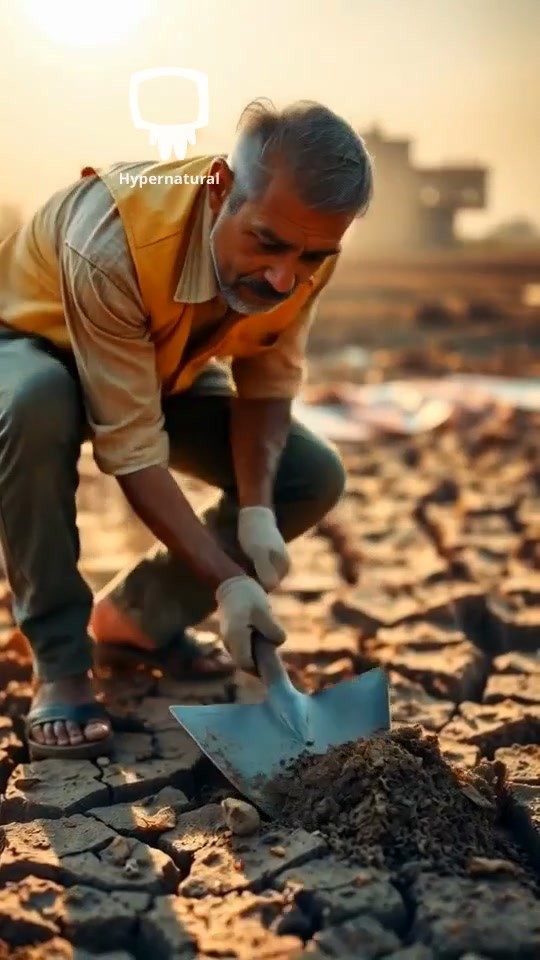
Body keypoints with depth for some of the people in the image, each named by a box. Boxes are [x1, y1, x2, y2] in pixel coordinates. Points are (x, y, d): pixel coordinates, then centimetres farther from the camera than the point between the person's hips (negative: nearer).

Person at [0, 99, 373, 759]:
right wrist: (226, 580, -40)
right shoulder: (113, 242, -41)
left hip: (166, 369, 5)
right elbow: (131, 448, -37)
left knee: (313, 478, -8)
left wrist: (257, 510, -27)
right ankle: (60, 663, -22)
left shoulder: (305, 245, -24)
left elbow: (270, 377, -12)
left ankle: (136, 618, 8)